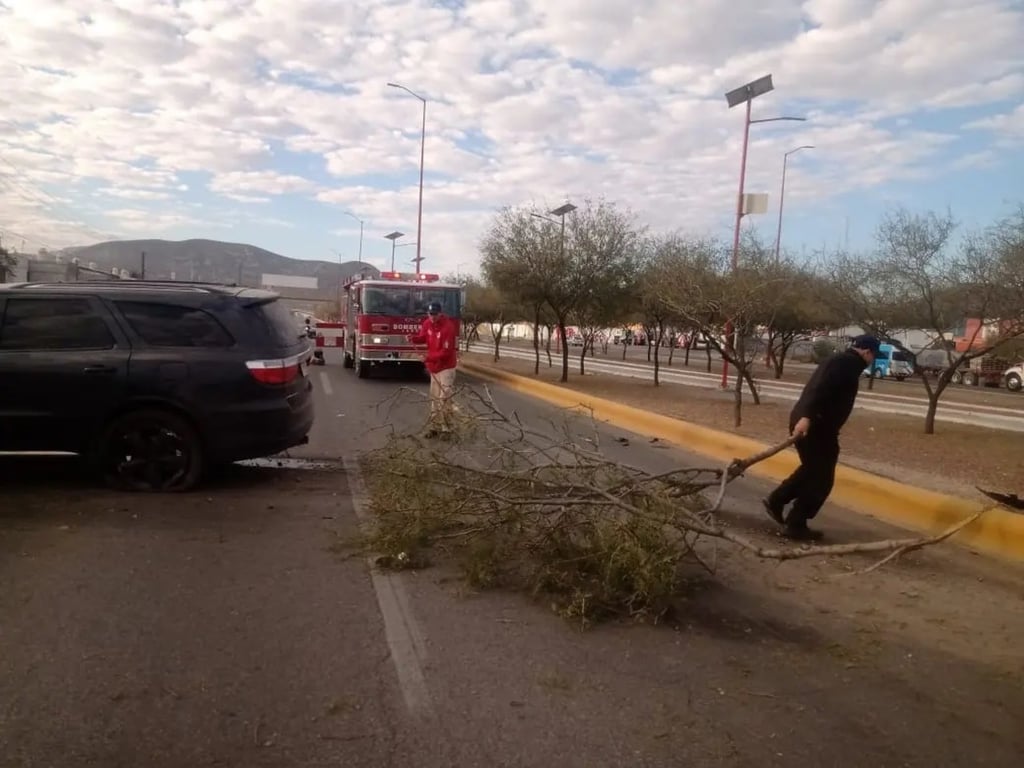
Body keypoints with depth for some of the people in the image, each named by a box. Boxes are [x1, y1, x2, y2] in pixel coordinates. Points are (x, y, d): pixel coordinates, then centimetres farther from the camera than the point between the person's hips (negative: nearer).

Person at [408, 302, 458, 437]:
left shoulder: (448, 327, -22)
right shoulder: (427, 323, 0)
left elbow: (446, 352, -24)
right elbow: (422, 338, 11)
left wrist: (429, 357, -29)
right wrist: (413, 338, -11)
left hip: (446, 367, -8)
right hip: (434, 367, 8)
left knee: (444, 399, -10)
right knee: (434, 398, 14)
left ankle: (446, 429, -4)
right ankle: (435, 426, 22)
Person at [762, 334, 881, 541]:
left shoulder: (843, 361, 22)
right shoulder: (846, 362, -10)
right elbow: (820, 388, -25)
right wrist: (807, 416, -35)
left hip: (814, 423, 10)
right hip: (814, 424, -10)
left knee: (813, 469, 25)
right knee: (821, 477, -1)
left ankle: (775, 501, 29)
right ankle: (795, 524, 4)